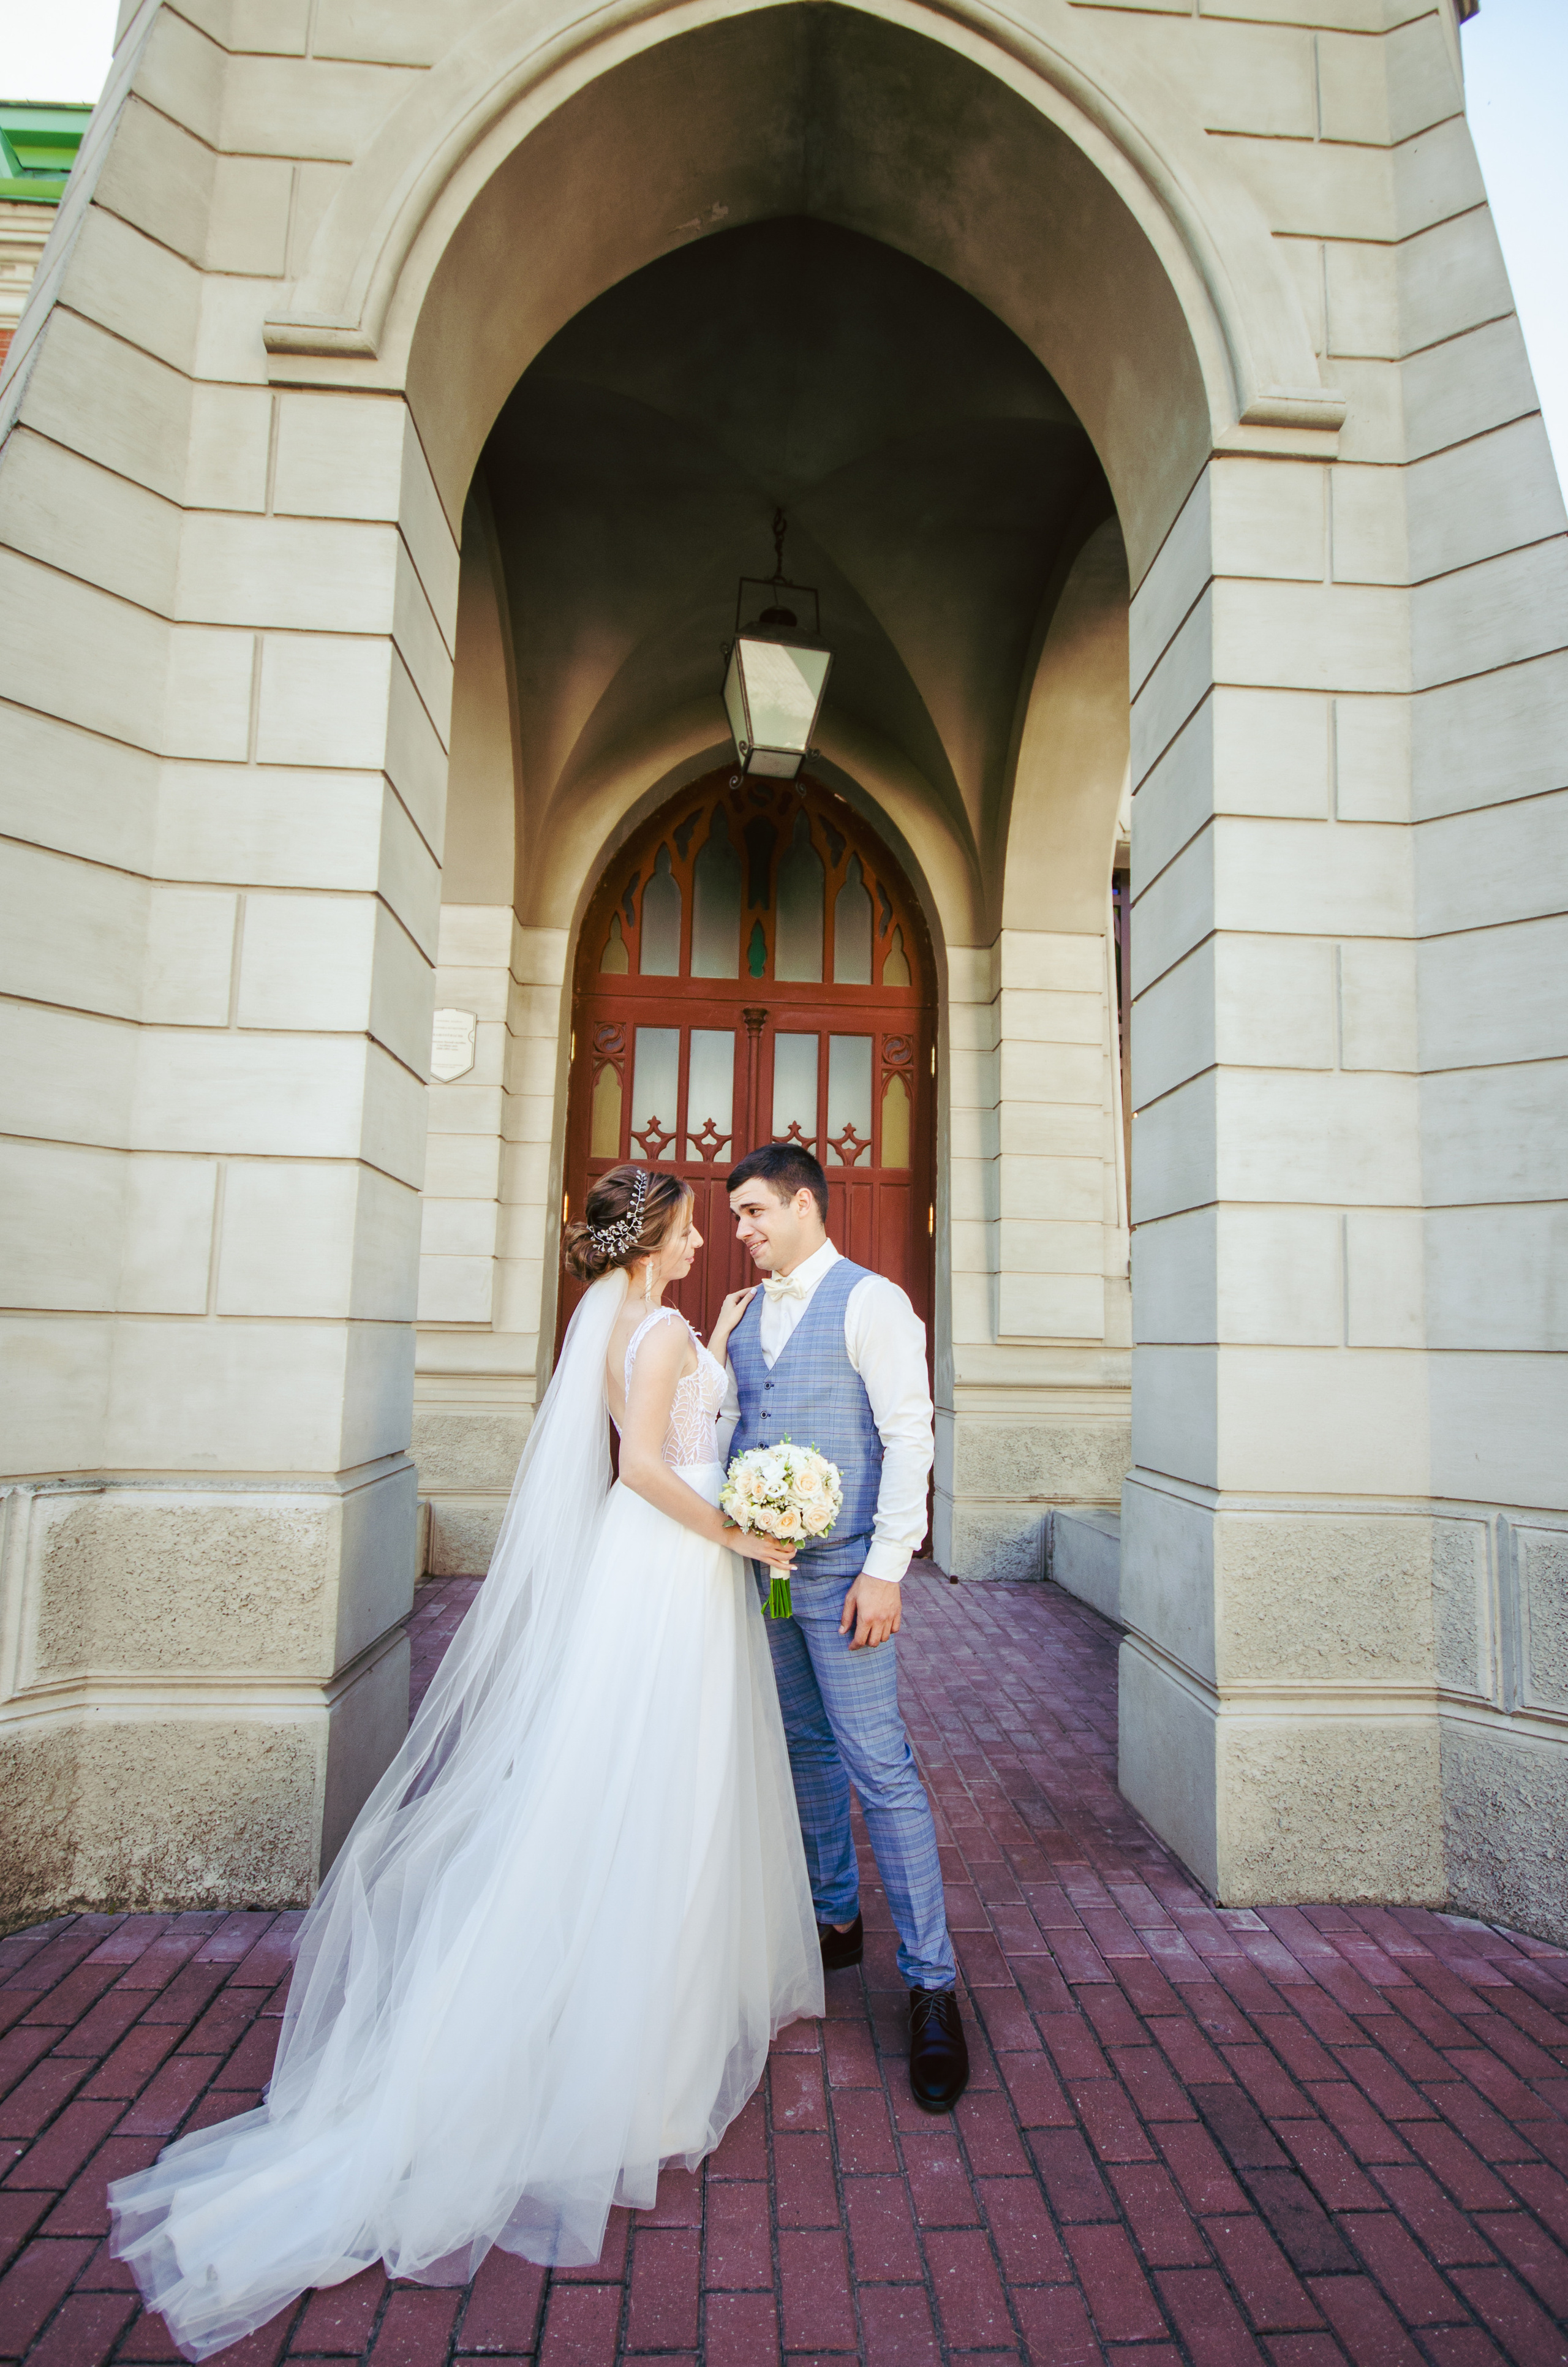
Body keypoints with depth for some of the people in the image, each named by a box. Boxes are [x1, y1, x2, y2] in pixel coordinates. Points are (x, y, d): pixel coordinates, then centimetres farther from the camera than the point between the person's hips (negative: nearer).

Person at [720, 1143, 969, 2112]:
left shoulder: (871, 1301, -8)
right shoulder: (747, 1315, 12)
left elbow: (909, 1435, -13)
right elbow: (734, 1430, 15)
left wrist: (886, 1569, -18)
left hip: (840, 1573, -7)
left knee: (880, 1767, -4)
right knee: (806, 1751, 18)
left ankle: (932, 1985, 10)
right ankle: (836, 1921, 36)